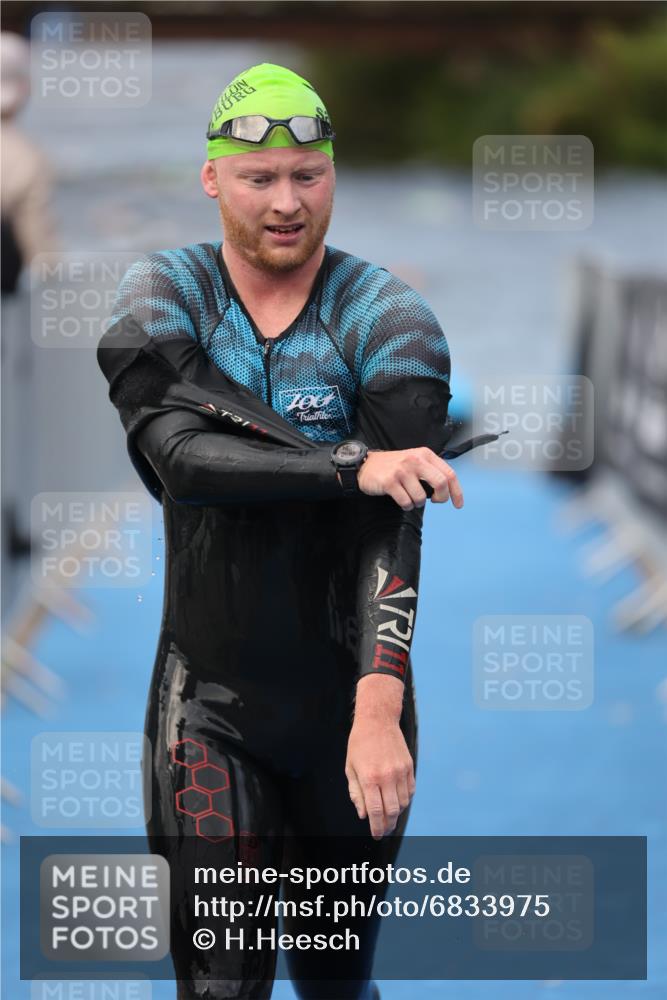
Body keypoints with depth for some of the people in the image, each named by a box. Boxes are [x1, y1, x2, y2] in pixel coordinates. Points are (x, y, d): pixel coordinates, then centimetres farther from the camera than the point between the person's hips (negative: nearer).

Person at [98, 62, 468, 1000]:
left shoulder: (387, 319, -9)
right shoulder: (163, 298, -3)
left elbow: (391, 534, -20)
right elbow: (177, 456, -21)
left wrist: (379, 709, -33)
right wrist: (353, 464, -34)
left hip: (348, 701, 0)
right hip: (210, 703, 0)